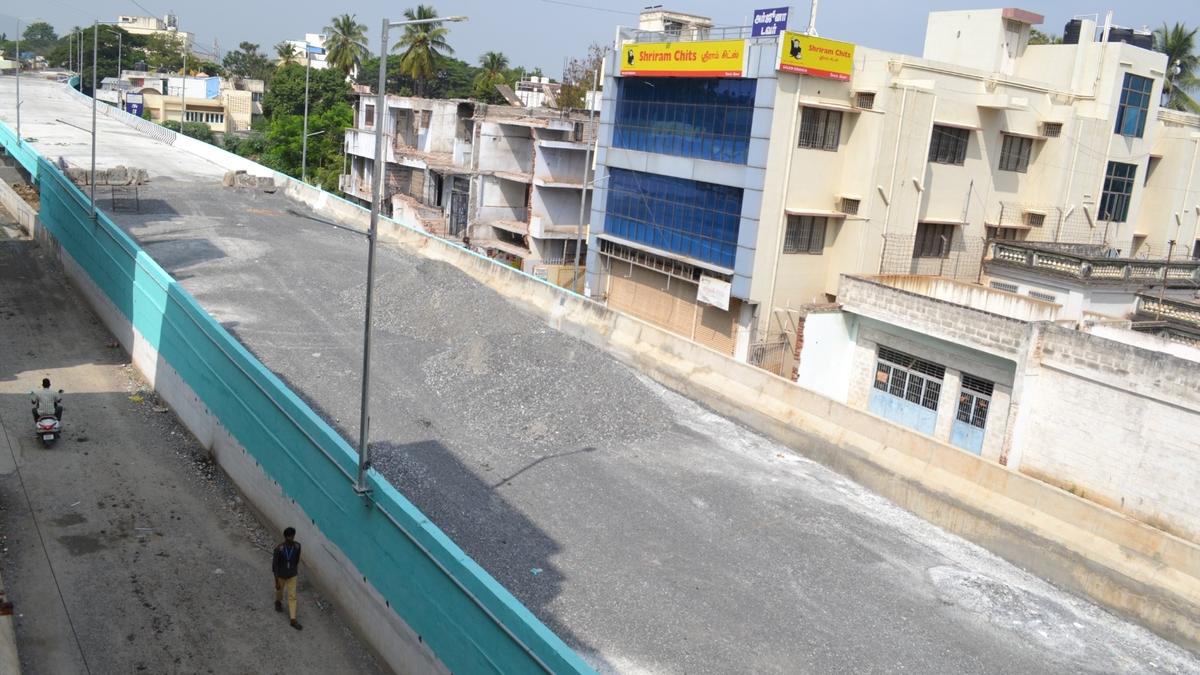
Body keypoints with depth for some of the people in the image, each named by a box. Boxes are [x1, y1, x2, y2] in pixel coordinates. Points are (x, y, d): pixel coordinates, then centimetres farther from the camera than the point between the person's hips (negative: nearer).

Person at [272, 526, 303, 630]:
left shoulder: (297, 546, -18)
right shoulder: (279, 549, -28)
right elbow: (274, 564, -20)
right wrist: (276, 581, -18)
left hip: (292, 575, 2)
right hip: (281, 575, -2)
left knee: (292, 596, 4)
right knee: (279, 590, 26)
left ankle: (293, 620, 9)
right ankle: (278, 602, 60)